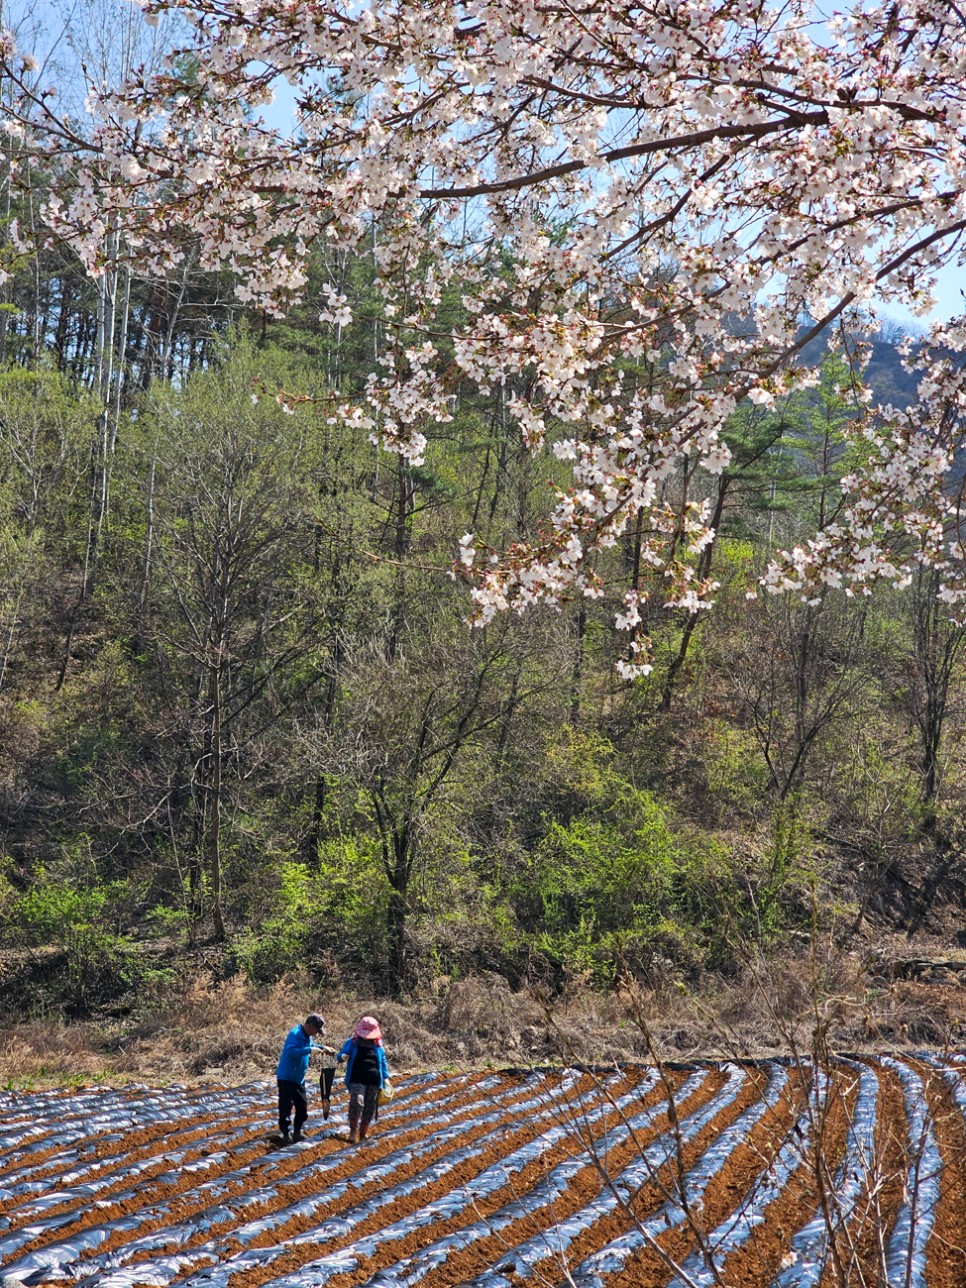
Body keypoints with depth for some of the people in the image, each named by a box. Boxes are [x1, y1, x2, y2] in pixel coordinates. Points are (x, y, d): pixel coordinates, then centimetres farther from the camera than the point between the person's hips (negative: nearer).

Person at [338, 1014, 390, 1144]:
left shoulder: (377, 1045, 11)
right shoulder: (352, 1043, 4)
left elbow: (383, 1061, 20)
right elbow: (341, 1055, 7)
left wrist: (386, 1077, 14)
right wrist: (343, 1057, -17)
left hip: (374, 1080, 4)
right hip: (357, 1079, -3)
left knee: (369, 1107, 6)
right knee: (357, 1101, -25)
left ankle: (363, 1132, 22)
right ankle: (353, 1130, -11)